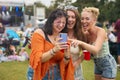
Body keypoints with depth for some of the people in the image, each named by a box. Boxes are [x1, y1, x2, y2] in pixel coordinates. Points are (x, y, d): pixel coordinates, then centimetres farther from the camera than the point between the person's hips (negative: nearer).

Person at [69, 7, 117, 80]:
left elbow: (96, 50, -40)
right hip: (97, 64, 7)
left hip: (108, 64, -7)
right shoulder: (86, 34, -5)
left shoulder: (101, 31, -24)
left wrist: (81, 43, -56)